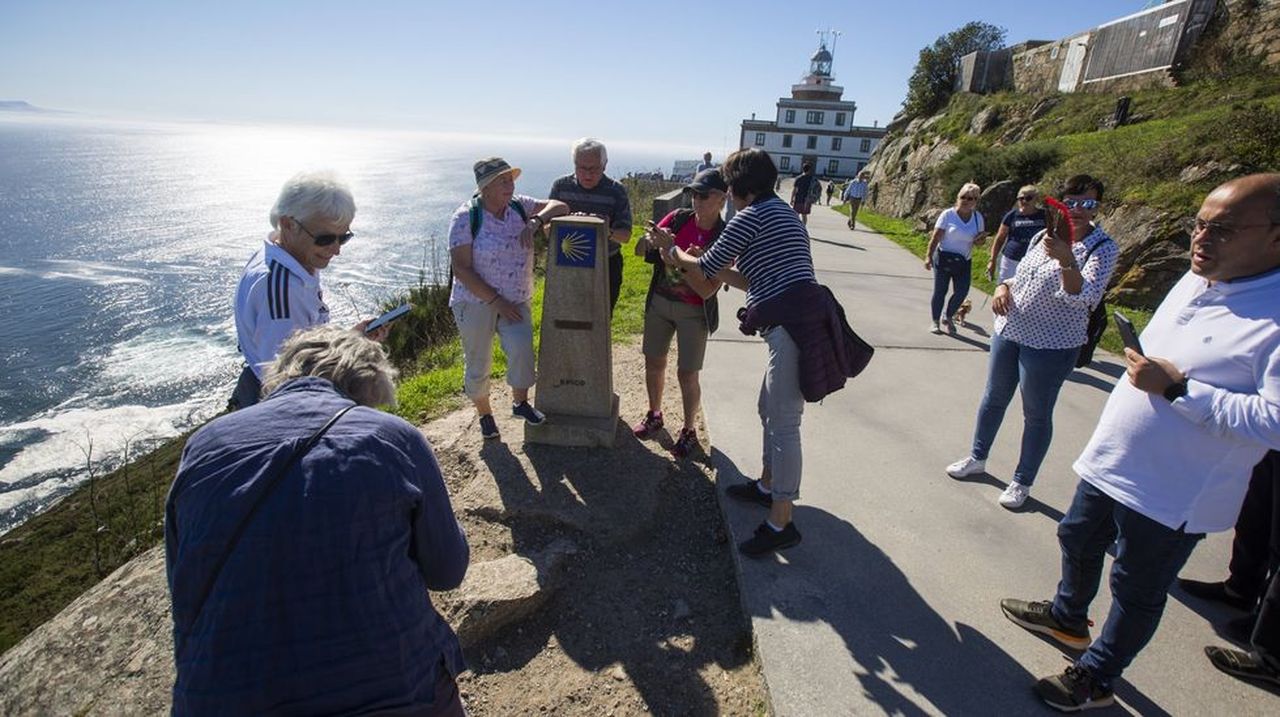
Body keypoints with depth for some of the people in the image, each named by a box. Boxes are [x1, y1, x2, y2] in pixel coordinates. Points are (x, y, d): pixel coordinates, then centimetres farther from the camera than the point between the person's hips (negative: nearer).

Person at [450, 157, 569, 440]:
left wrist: (535, 221, -21)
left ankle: (520, 403, 4)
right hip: (476, 301, -3)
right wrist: (497, 301, -17)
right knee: (478, 363, 7)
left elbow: (560, 207, -1)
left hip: (515, 300, 3)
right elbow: (461, 269, -16)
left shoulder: (519, 206, 0)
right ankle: (484, 414, 30)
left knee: (522, 348, -19)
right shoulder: (465, 217, -13)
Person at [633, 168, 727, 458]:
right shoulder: (678, 218, -6)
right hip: (659, 301, 4)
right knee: (654, 363, 14)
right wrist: (656, 241, -30)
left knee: (687, 374, 1)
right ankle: (654, 415, 38)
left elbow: (707, 290, -21)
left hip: (693, 312, -4)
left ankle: (689, 430, 22)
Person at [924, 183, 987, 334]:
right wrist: (928, 256, -15)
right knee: (940, 291, 1)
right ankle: (935, 321, 16)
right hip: (944, 259, -4)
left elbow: (979, 241, 12)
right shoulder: (948, 214, -8)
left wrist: (979, 239, -12)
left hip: (964, 262, 4)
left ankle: (948, 316, 23)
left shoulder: (978, 217, 4)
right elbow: (936, 237, -9)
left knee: (962, 292, -1)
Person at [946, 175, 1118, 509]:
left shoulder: (1102, 249, -12)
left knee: (1036, 415, 7)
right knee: (994, 399, 19)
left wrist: (1066, 261, -44)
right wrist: (1004, 287, -3)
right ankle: (977, 458, 38)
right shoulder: (1044, 235, 5)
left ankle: (1022, 482, 24)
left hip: (1049, 346, -6)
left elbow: (1084, 297, -28)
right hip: (1008, 331, 6)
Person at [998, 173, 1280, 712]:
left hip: (1172, 492, -8)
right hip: (1109, 462, 8)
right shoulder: (1196, 280, 3)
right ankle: (1068, 616, 52)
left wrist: (1176, 387, -29)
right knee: (1078, 542, 27)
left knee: (1137, 591, 13)